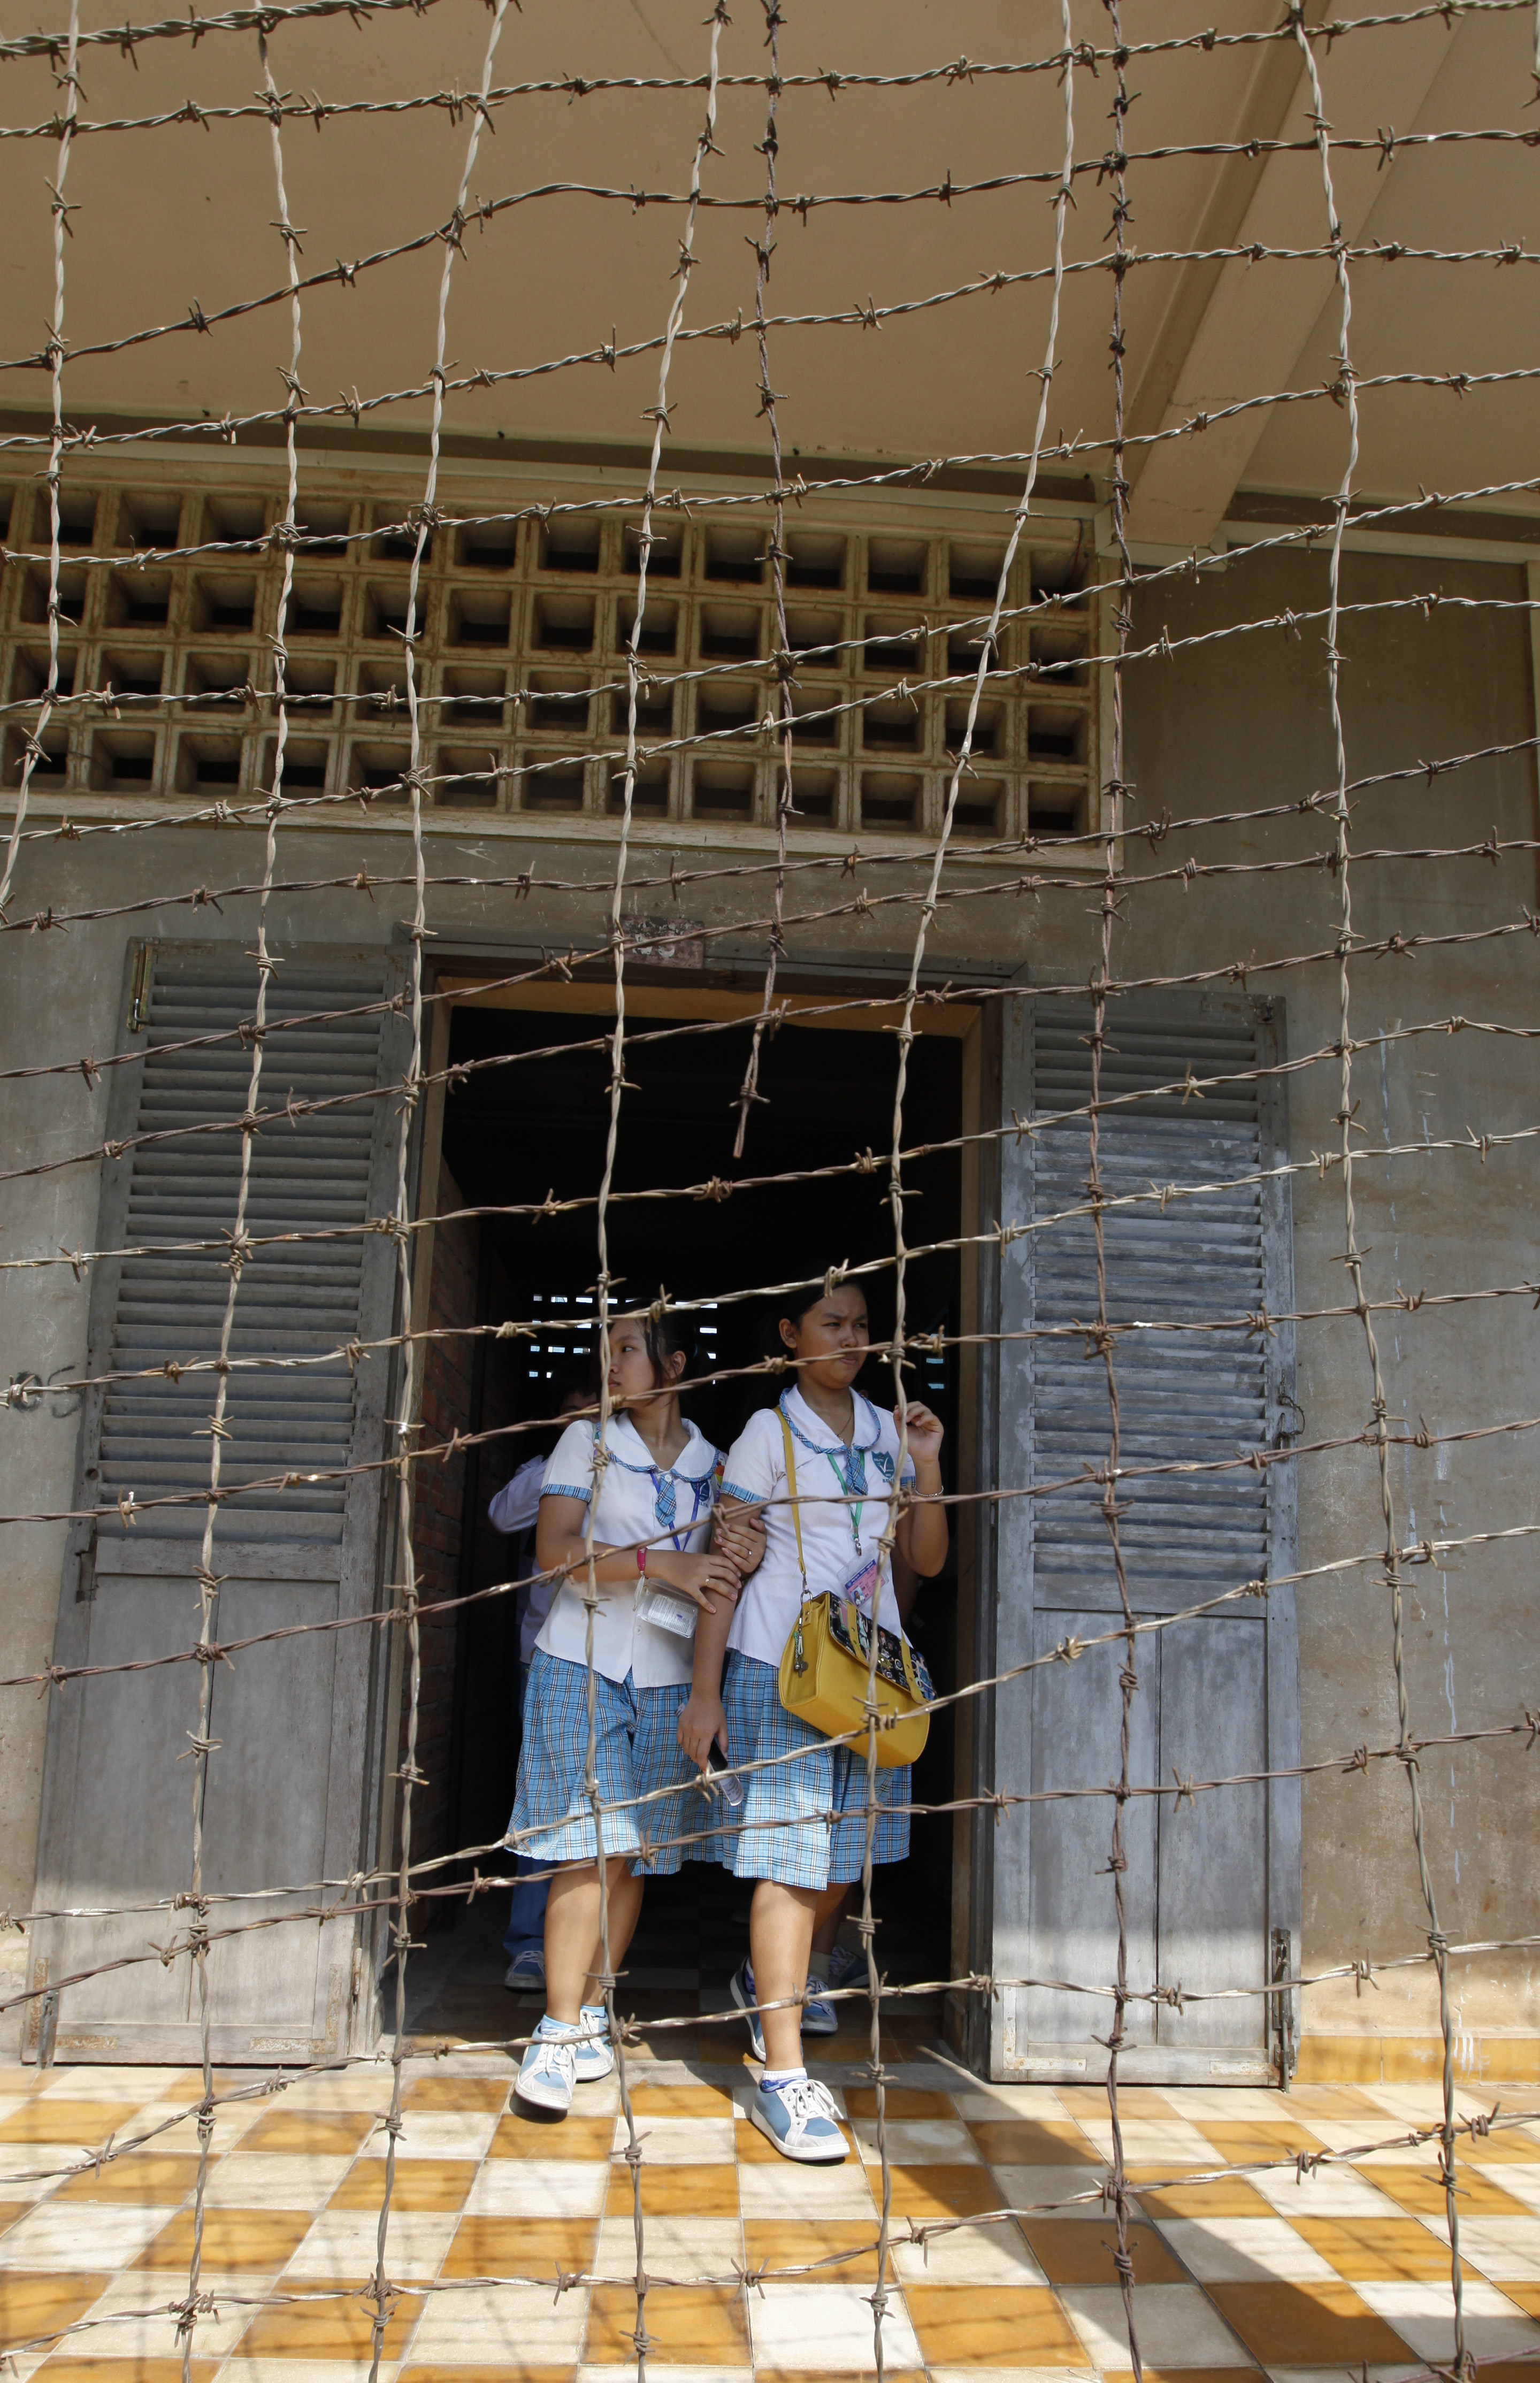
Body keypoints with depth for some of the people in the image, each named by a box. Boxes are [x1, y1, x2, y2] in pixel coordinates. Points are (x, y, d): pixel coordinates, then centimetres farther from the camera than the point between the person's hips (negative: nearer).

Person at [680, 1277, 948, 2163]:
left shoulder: (885, 1430, 11)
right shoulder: (770, 1433, -3)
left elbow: (929, 1560, 11)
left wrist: (928, 1465, -3)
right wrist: (705, 1691, -10)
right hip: (782, 1665, -5)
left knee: (844, 1853, 13)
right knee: (791, 1857, -8)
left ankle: (764, 1980, 39)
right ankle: (783, 2077, -3)